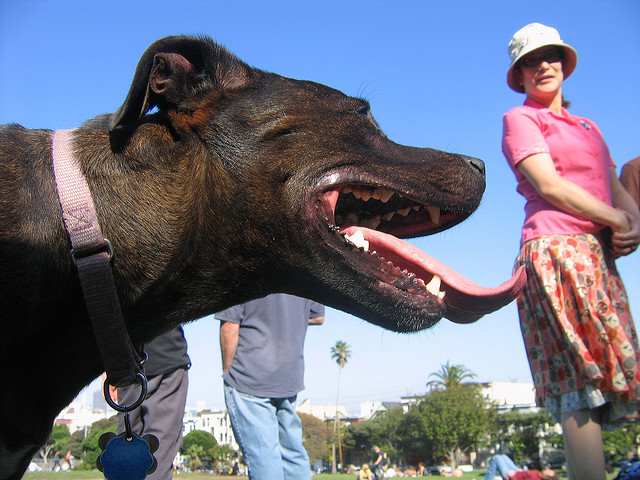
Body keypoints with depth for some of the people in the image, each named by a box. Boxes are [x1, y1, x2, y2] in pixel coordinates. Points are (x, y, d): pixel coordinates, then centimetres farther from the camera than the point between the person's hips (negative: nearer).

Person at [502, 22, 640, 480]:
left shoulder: (588, 126, 29)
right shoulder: (520, 119, 7)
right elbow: (549, 185, -7)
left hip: (599, 254, 7)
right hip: (556, 248, -7)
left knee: (588, 383, 1)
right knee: (582, 380, -15)